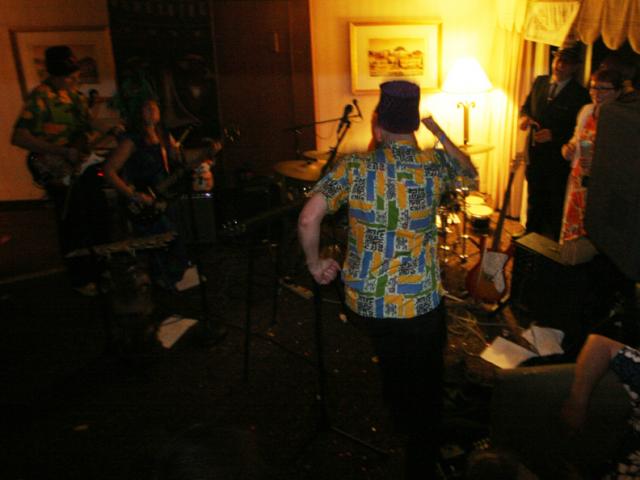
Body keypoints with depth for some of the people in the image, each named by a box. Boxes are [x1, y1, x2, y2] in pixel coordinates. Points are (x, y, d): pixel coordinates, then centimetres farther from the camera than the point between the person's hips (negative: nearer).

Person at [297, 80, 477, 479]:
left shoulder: (353, 167, -8)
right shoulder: (435, 165, -6)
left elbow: (308, 220, -15)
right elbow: (471, 171, 18)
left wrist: (316, 264, 0)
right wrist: (441, 134, 18)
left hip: (363, 299, 3)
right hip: (419, 303, -2)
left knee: (392, 364, 32)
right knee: (425, 390, 19)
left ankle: (401, 422, 56)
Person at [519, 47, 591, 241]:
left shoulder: (579, 94, -11)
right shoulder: (540, 82, 5)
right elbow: (526, 106, 15)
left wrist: (553, 135, -24)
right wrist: (524, 116, -7)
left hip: (559, 159, -5)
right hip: (535, 153, 5)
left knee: (557, 204, 5)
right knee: (534, 199, 19)